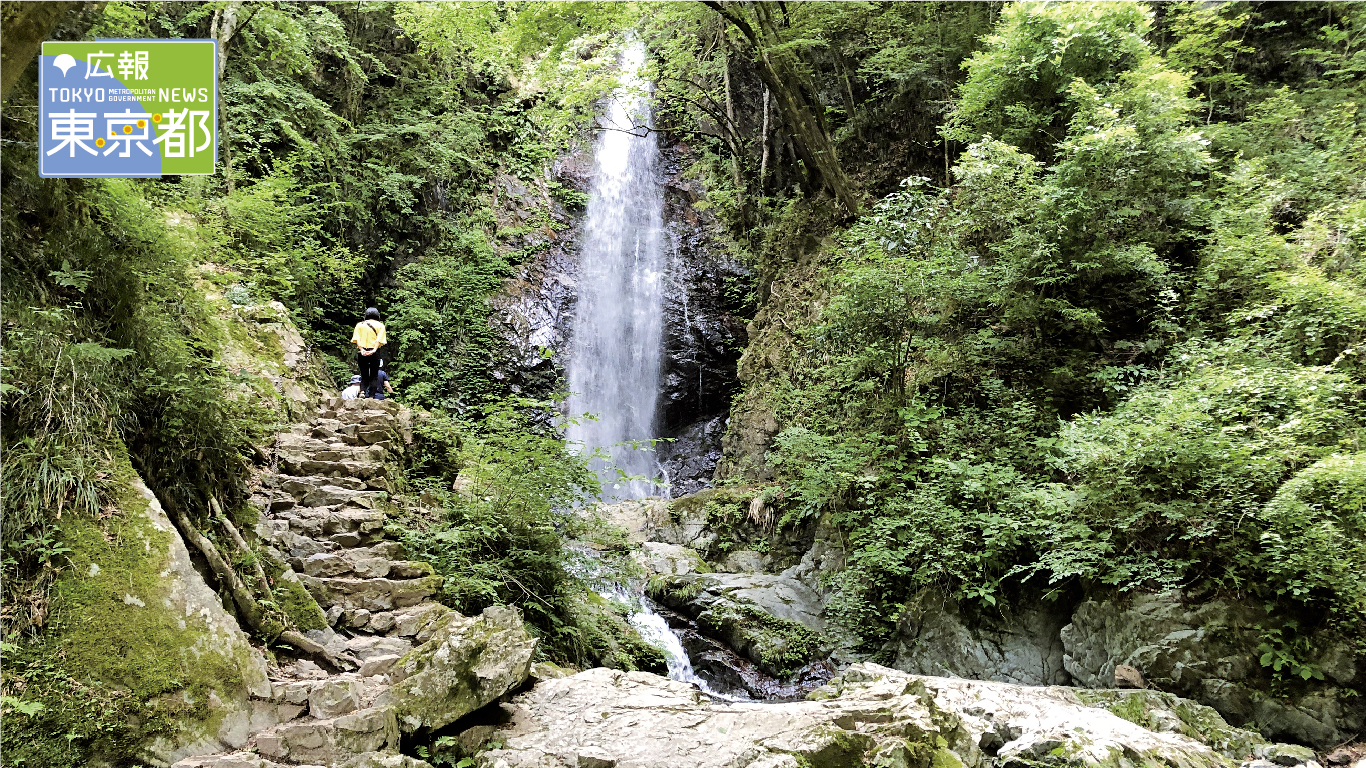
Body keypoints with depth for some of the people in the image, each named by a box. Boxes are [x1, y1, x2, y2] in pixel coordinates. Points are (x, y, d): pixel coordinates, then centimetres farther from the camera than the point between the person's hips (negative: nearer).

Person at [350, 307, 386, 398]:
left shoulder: (359, 325, 13)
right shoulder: (380, 325, 8)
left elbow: (357, 339, -1)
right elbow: (379, 340, -8)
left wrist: (361, 349, -10)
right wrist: (374, 350, -16)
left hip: (362, 352, 2)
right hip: (374, 353, -2)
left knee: (364, 375, 11)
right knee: (373, 376, 4)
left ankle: (362, 391, -12)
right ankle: (371, 396, -4)